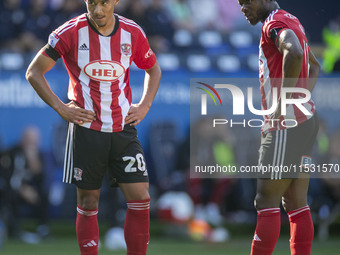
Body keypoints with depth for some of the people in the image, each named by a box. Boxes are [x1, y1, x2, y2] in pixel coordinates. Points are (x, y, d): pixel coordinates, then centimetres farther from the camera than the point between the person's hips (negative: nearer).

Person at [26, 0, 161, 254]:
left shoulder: (133, 33, 0)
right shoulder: (71, 32, -8)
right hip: (86, 127, -2)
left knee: (140, 197, -5)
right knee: (88, 201, 1)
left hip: (123, 127, 2)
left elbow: (153, 69, 19)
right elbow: (34, 72, -2)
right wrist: (60, 108, -8)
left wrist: (144, 106, 5)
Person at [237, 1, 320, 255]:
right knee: (296, 203, 9)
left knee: (267, 201, -7)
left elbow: (294, 53, -33)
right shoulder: (291, 21, 19)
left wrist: (284, 102, -24)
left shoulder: (275, 22, -11)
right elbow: (314, 65, 34)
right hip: (306, 118, 10)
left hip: (287, 124, -10)